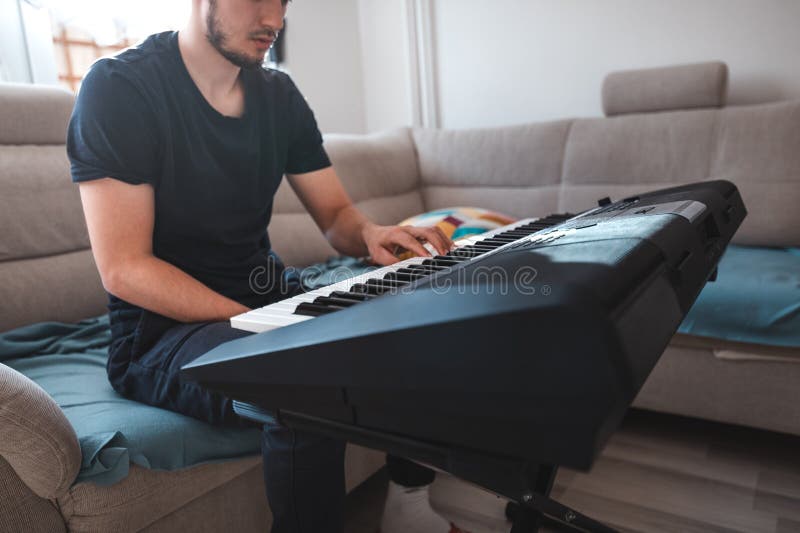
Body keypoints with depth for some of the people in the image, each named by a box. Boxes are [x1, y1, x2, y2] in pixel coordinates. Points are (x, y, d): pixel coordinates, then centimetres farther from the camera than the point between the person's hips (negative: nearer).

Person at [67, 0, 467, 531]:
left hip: (269, 300, 6)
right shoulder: (119, 87, -10)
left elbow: (336, 215, 9)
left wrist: (370, 233, -16)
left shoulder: (279, 95, 7)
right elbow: (124, 269, -16)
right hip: (164, 329, -6)